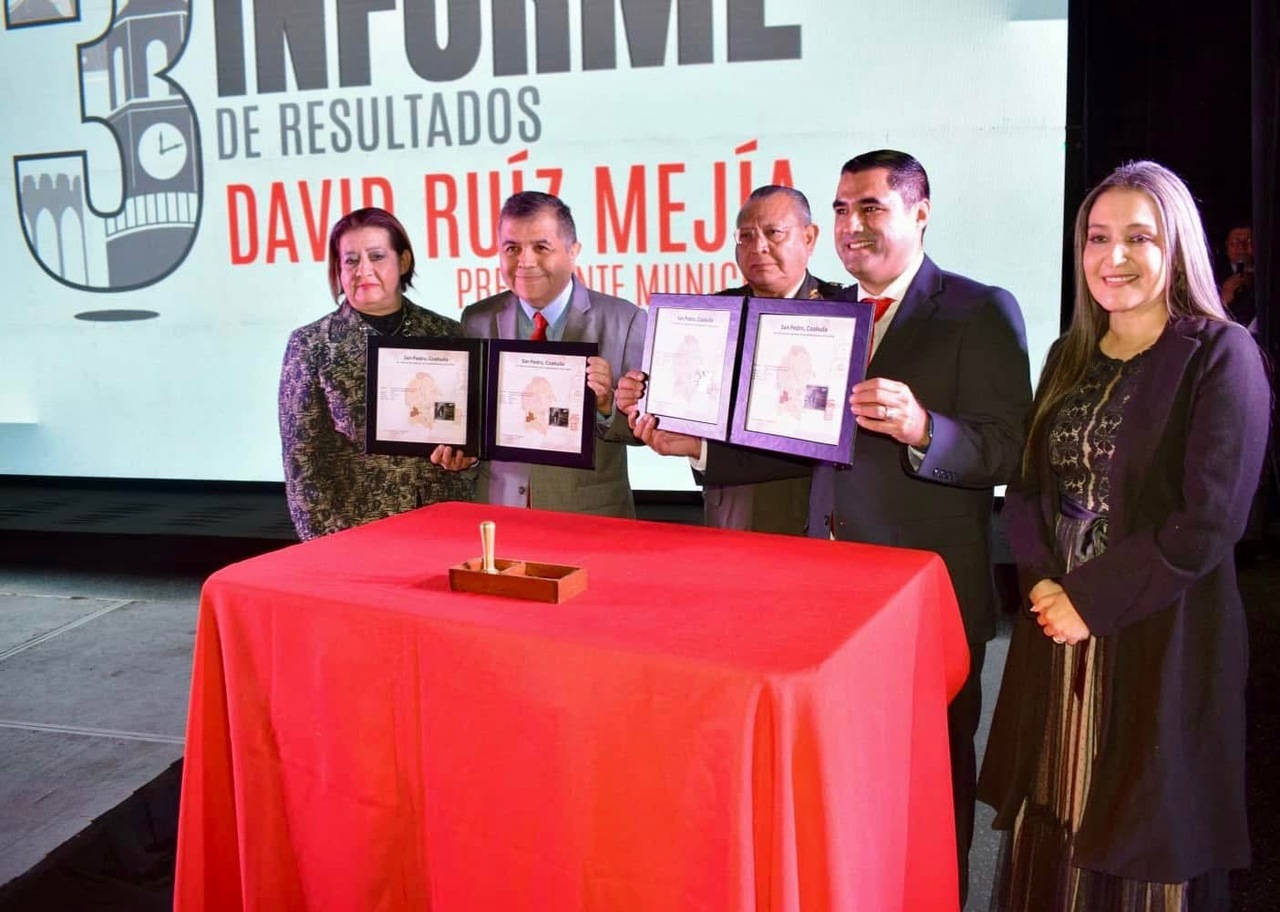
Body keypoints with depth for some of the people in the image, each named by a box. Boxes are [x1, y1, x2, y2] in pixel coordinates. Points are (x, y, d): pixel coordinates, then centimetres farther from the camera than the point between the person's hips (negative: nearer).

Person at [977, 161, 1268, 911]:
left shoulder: (1221, 355, -7)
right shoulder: (1071, 356, 11)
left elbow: (1210, 518, -14)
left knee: (1145, 839, 6)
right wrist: (1042, 581, -7)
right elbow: (1028, 485, 11)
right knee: (1053, 821, 11)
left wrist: (1092, 599, -13)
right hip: (1058, 630, 5)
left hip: (1162, 640, -5)